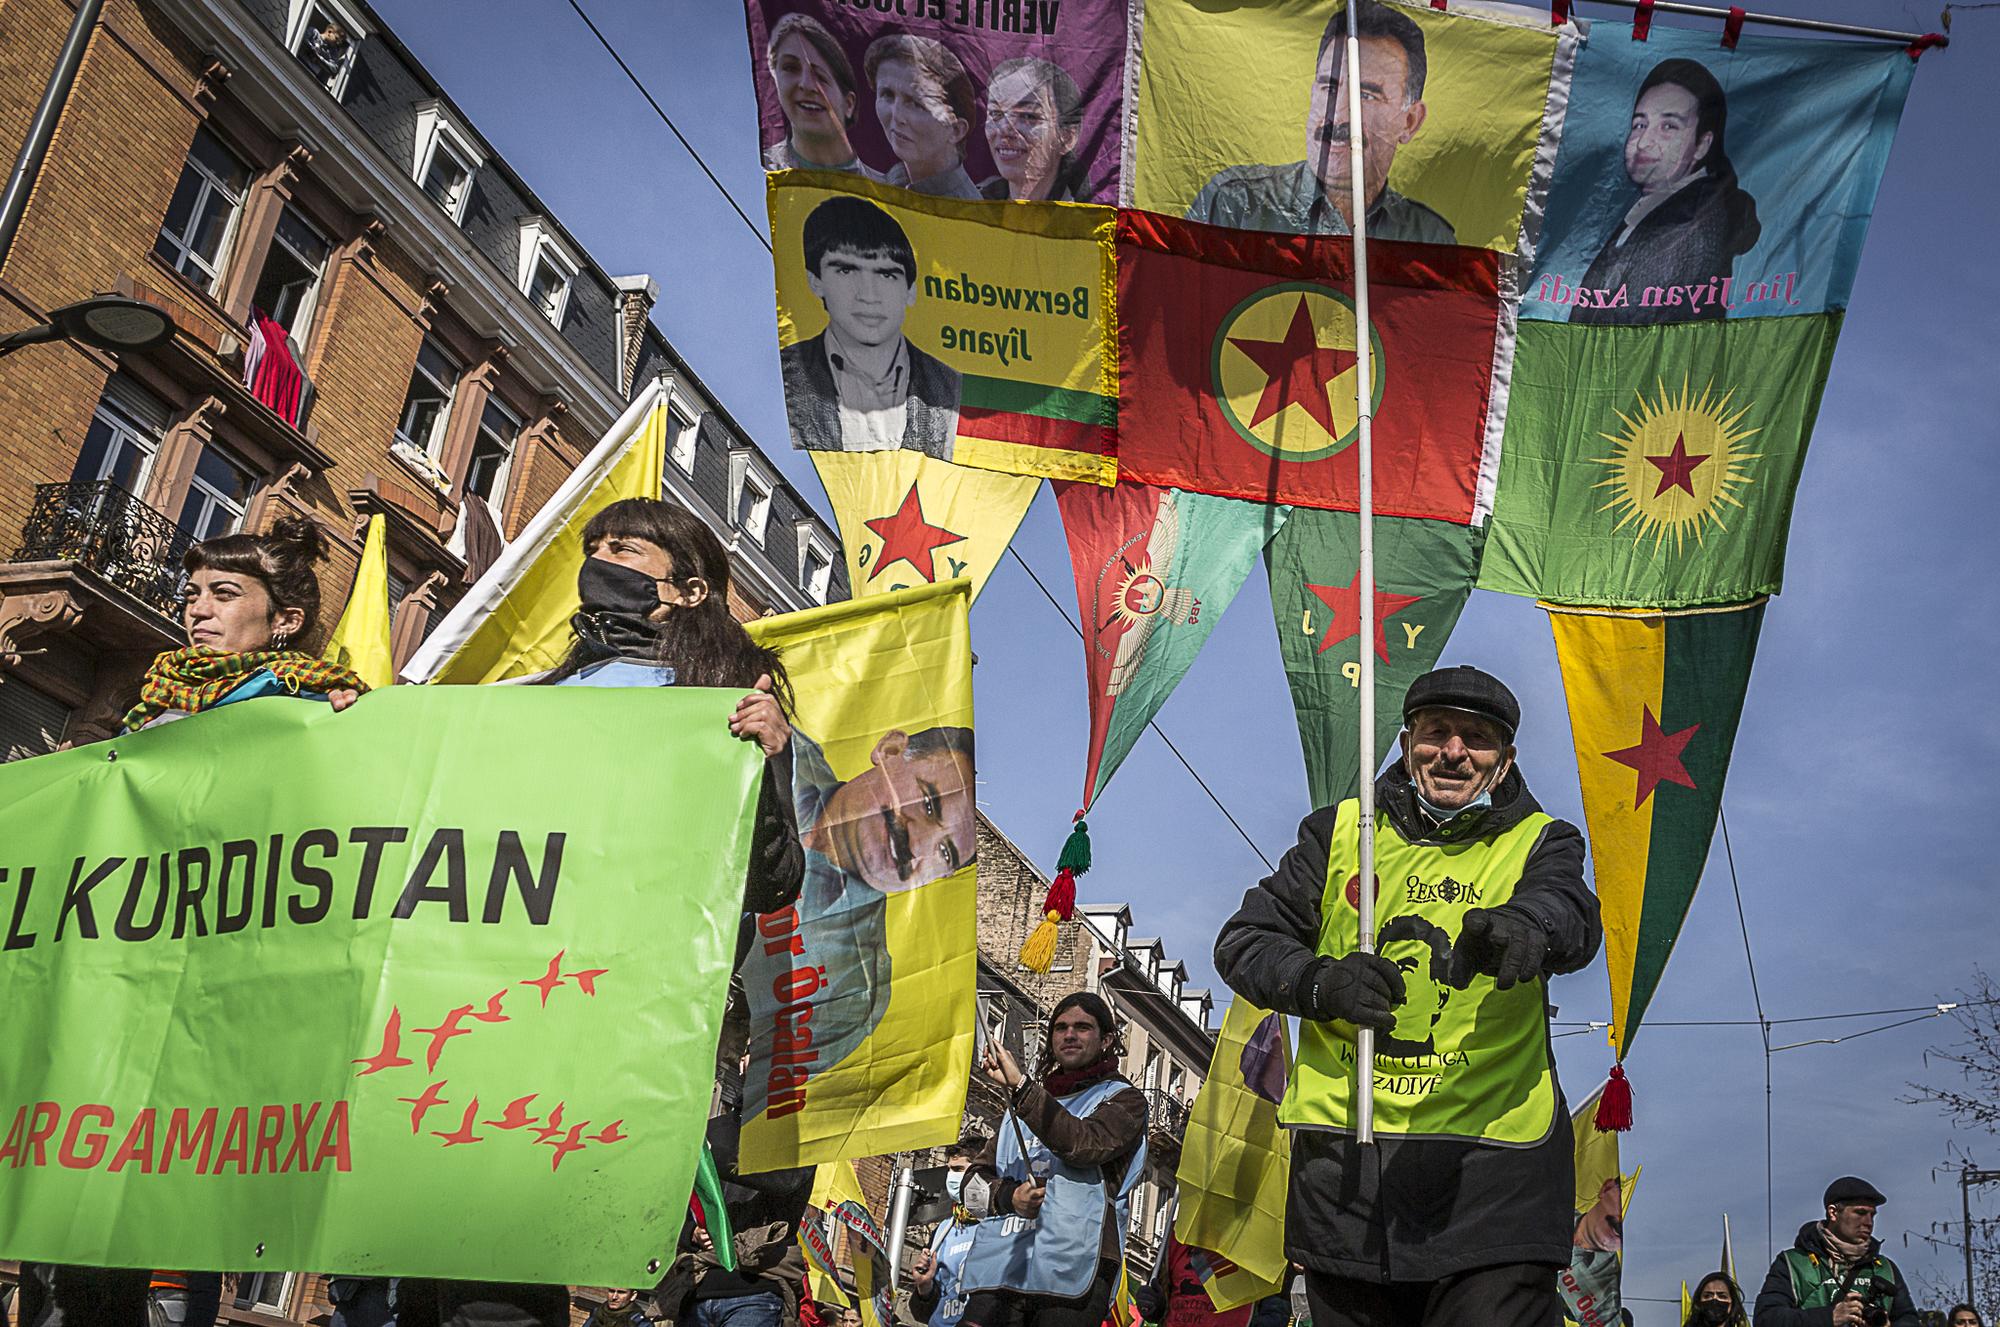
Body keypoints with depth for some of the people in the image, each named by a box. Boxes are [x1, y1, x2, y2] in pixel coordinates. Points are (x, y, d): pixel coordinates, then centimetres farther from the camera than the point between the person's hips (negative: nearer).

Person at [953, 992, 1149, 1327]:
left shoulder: (1124, 1099, 10)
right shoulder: (1023, 1105, 26)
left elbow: (1084, 1144, -12)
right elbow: (974, 1186, 21)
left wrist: (1020, 1086, -18)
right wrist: (1009, 1196, -1)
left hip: (1070, 1273, -4)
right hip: (999, 1268, 4)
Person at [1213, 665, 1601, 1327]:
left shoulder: (1539, 843, 6)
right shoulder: (1338, 833, 10)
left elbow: (1571, 915, -17)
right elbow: (1242, 940, 8)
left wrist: (1519, 927, -42)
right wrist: (1321, 984, -13)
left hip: (1492, 1167, -2)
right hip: (1344, 1162, 2)